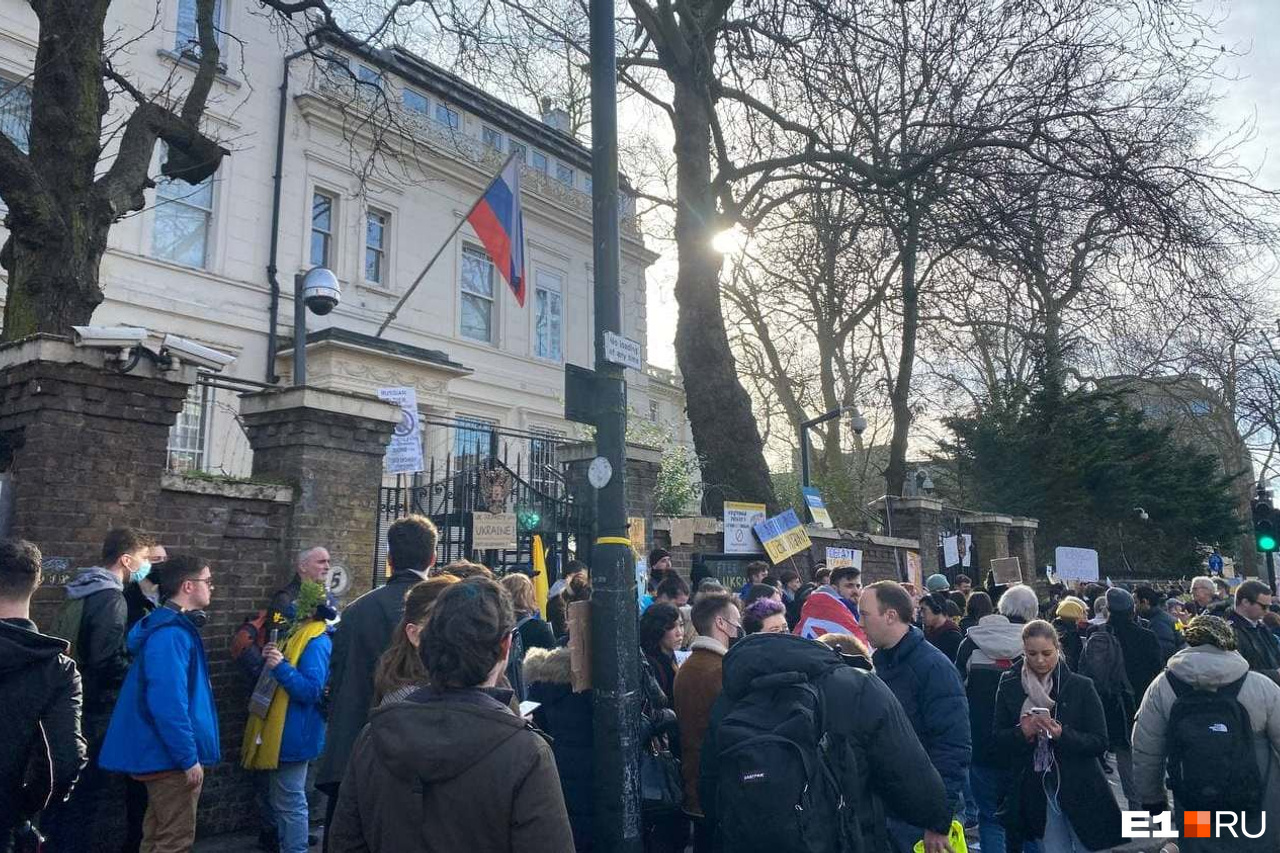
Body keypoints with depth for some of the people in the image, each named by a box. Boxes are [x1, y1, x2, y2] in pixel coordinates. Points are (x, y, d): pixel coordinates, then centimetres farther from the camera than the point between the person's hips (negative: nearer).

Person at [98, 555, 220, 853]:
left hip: (166, 755, 10)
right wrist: (189, 758, -23)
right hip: (173, 758, -10)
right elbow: (168, 703, -28)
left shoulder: (174, 628, 12)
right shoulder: (171, 635, -21)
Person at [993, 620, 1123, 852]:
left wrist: (1062, 734, -24)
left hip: (1079, 787, -2)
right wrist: (1023, 733, -19)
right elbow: (999, 739, 1)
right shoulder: (1009, 687, -2)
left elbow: (1100, 742, -8)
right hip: (1037, 789, 2)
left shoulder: (1081, 687, -8)